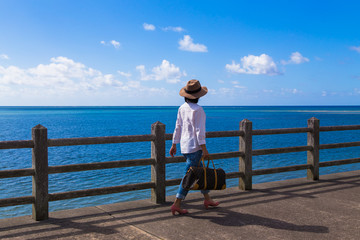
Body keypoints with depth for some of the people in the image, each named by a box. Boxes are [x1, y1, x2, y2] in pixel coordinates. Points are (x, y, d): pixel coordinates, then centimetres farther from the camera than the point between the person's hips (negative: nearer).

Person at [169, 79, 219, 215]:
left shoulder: (182, 108, 5)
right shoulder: (198, 110, -17)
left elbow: (178, 128, 10)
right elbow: (199, 131, -19)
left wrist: (174, 145, 16)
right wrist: (204, 149, -16)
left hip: (184, 145, 8)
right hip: (194, 146, -8)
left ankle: (207, 199, 30)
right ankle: (176, 204, 0)